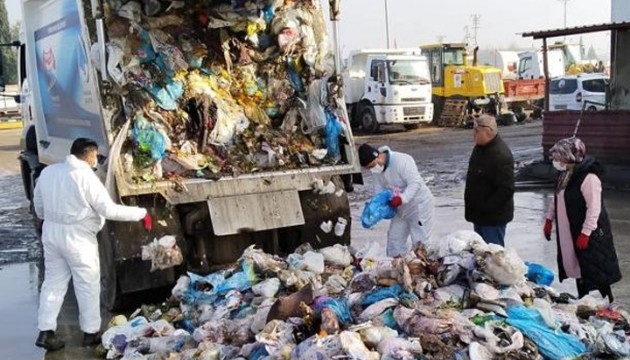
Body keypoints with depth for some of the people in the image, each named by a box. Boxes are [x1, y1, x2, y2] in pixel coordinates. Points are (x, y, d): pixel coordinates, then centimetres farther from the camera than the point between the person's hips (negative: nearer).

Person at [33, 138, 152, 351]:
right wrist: (141, 213, -10)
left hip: (51, 234, 7)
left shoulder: (48, 172, 4)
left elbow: (38, 205, 14)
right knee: (88, 286, 7)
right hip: (78, 238, -7)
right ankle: (91, 333, 16)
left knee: (53, 283, 16)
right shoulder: (86, 177, -18)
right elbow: (109, 210, -19)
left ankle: (45, 332, 17)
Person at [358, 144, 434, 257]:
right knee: (394, 238, 11)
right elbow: (379, 190, 1)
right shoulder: (377, 171, -3)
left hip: (419, 205, -8)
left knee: (419, 241, -6)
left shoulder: (401, 160, -27)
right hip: (400, 209, 8)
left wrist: (401, 198, -40)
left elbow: (415, 182, -30)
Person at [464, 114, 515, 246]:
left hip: (493, 217, -10)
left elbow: (506, 189, -27)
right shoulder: (480, 148, 6)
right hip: (480, 215, 10)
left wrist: (485, 207, -23)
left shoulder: (501, 156, -25)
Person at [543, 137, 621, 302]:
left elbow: (594, 208, -23)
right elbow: (557, 199, 19)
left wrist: (585, 233, -23)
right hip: (570, 232, 9)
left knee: (595, 269, 0)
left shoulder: (588, 177, -22)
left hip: (588, 234, -8)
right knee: (577, 266, 16)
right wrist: (549, 219, 16)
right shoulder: (565, 174, 6)